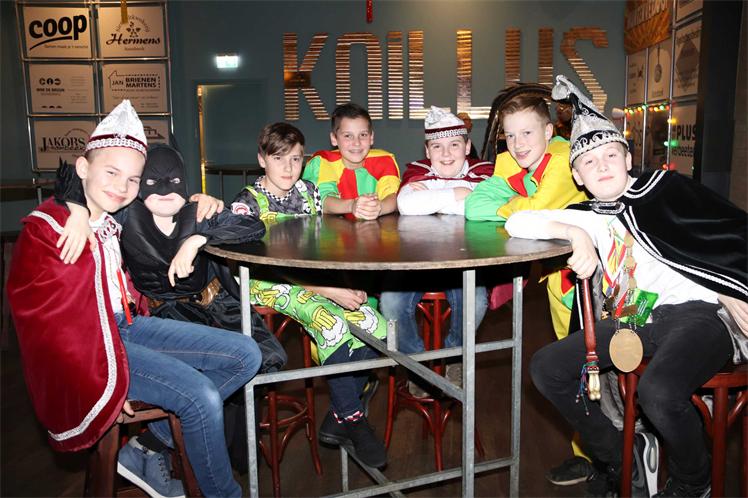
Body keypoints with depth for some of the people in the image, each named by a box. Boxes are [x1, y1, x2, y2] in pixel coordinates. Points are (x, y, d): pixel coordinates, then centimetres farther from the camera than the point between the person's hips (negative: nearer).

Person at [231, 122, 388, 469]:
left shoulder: (308, 192, 12)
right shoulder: (248, 202, -5)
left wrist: (348, 284, -6)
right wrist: (328, 291, -22)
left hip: (318, 281, 6)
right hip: (272, 286, -5)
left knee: (376, 326, -17)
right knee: (334, 326, -31)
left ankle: (338, 419, -3)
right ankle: (354, 421, -10)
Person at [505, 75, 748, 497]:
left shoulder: (663, 187, 3)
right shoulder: (589, 216, 12)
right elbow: (517, 222, 1)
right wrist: (578, 236, -13)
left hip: (697, 310, -5)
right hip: (633, 321, 6)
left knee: (658, 391, -34)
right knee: (546, 368, -2)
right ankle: (616, 461, 16)